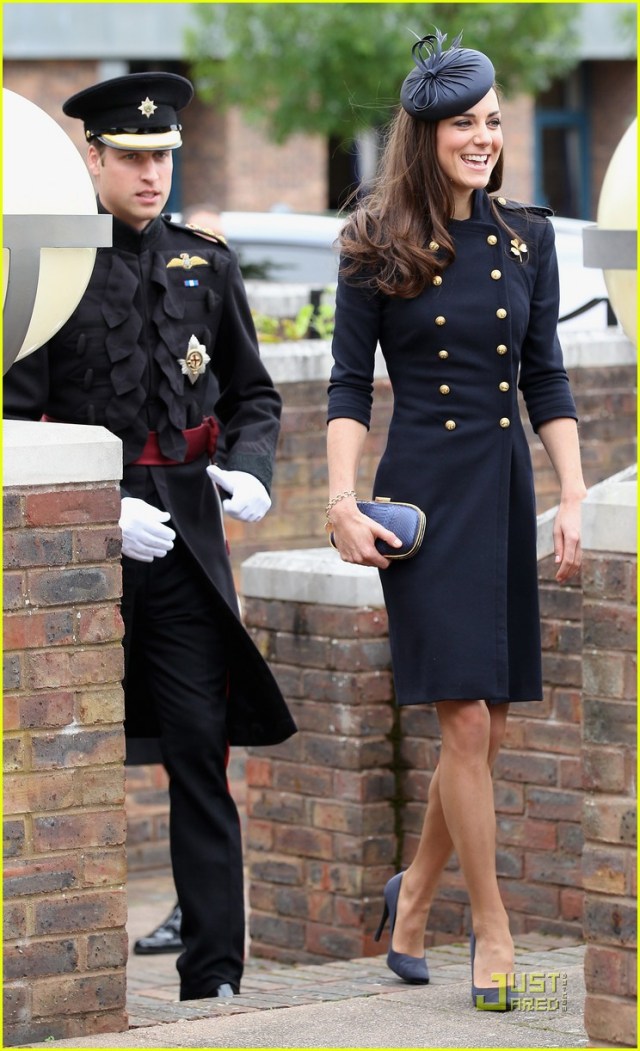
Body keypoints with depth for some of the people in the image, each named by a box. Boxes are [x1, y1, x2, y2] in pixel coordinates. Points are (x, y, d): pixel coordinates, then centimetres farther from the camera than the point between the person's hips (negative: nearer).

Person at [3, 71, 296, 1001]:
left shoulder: (206, 264, 9)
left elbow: (252, 394, 17)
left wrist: (251, 470, -4)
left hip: (188, 528, 2)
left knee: (201, 748, -4)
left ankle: (215, 976, -4)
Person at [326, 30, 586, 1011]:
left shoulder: (526, 237, 7)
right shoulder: (378, 247, -2)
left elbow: (547, 380, 8)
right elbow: (350, 385, -1)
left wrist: (575, 496, 1)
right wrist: (343, 500, -11)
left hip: (506, 487, 4)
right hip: (423, 488, -4)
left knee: (490, 728, 4)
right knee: (466, 720, -9)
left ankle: (414, 895, 25)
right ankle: (492, 930, 1)